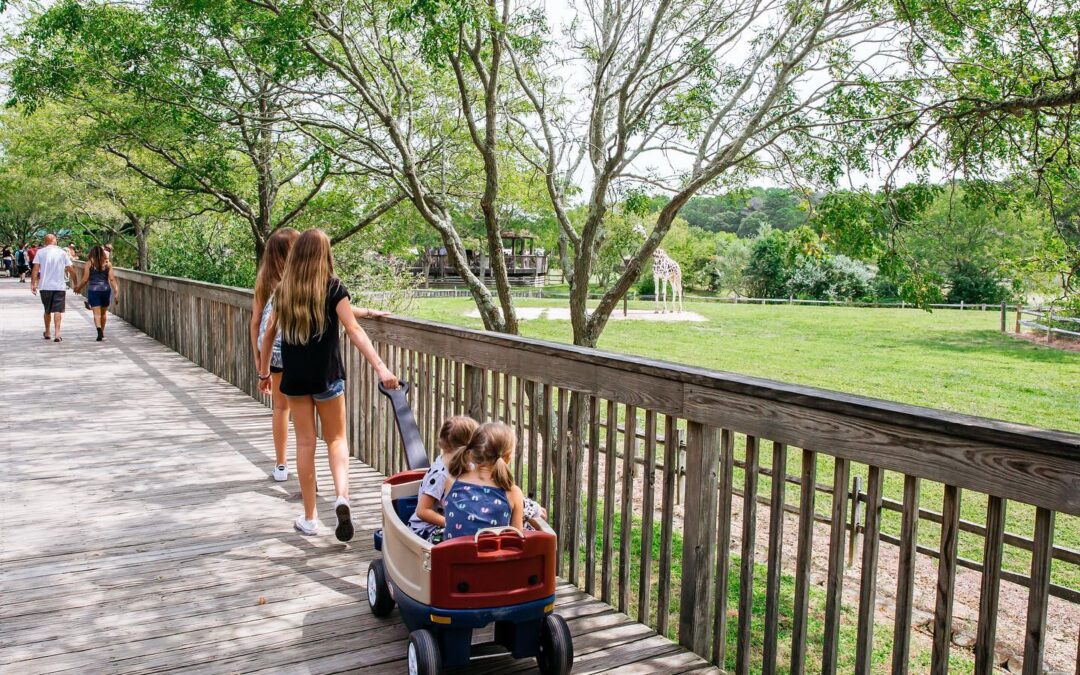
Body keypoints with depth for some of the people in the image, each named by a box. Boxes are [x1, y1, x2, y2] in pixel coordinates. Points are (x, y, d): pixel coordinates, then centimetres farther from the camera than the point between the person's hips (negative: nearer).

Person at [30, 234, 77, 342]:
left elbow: (35, 269, -5)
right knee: (58, 310, -4)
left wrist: (33, 284, -3)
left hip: (45, 286, 1)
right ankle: (57, 334, -15)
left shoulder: (40, 252, 2)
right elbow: (71, 270, 2)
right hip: (60, 286, -1)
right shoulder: (62, 252, 2)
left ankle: (47, 333, 29)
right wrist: (75, 284, 12)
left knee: (47, 310, 16)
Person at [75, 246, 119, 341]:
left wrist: (78, 288, 13)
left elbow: (85, 279, -4)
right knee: (103, 312, 16)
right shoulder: (107, 264, 2)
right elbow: (112, 279, -4)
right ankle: (102, 332, 28)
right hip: (106, 289, 2)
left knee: (97, 313, -3)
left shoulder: (89, 264, -2)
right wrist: (116, 291, -3)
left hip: (93, 290, -2)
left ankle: (99, 329, -26)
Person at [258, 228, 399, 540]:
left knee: (305, 442, 9)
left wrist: (263, 372, 21)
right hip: (327, 375, -2)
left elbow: (269, 333, 9)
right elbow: (354, 330, -17)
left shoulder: (283, 290, 3)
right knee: (336, 438, 12)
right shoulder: (333, 288, -7)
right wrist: (380, 367, -22)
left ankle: (309, 518, 14)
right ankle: (342, 497, -13)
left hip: (294, 377, 2)